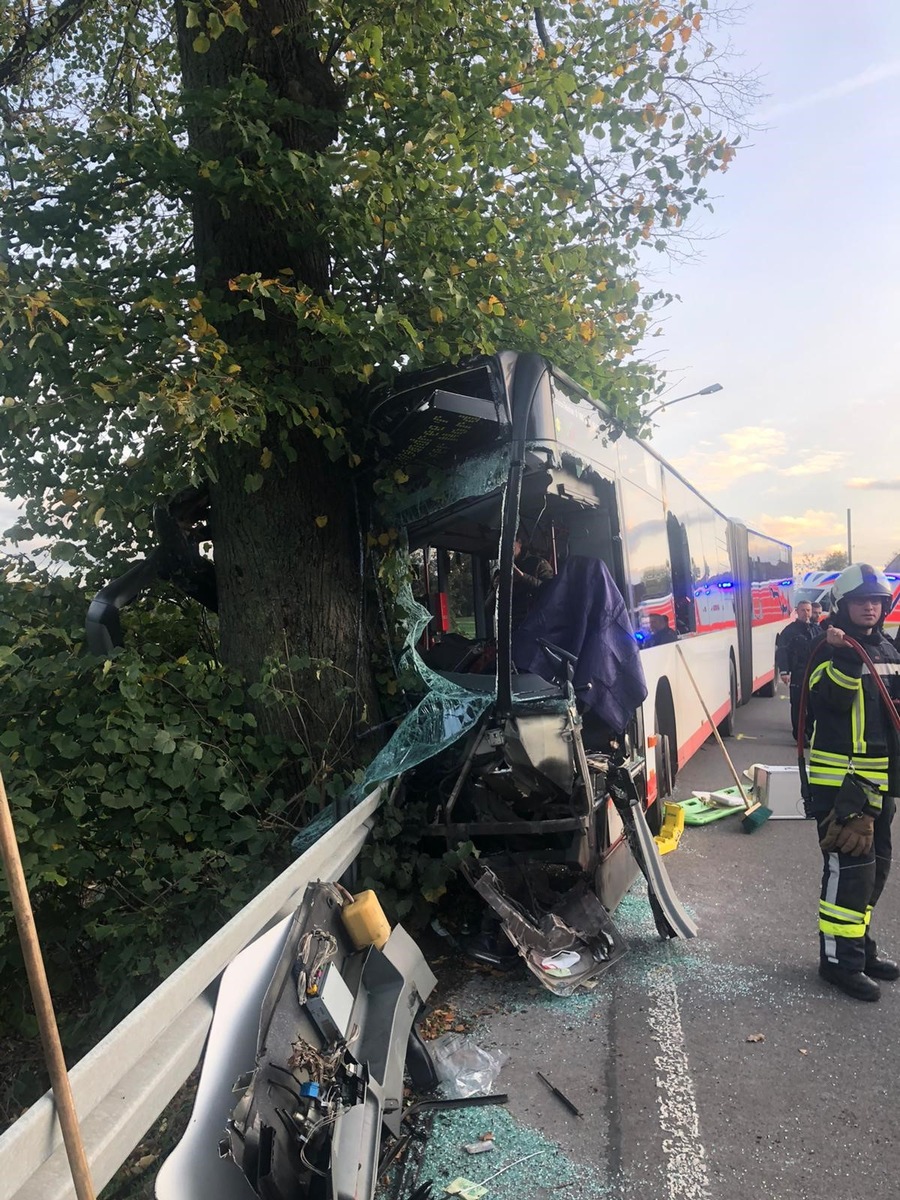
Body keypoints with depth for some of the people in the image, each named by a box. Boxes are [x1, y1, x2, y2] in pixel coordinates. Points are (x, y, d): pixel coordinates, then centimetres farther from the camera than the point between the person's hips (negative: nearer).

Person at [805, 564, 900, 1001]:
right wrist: (843, 657, -34)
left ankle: (857, 945, 29)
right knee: (849, 865, -8)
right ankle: (839, 959, 2)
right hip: (839, 778, -8)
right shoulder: (829, 649, -9)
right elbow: (831, 700, -24)